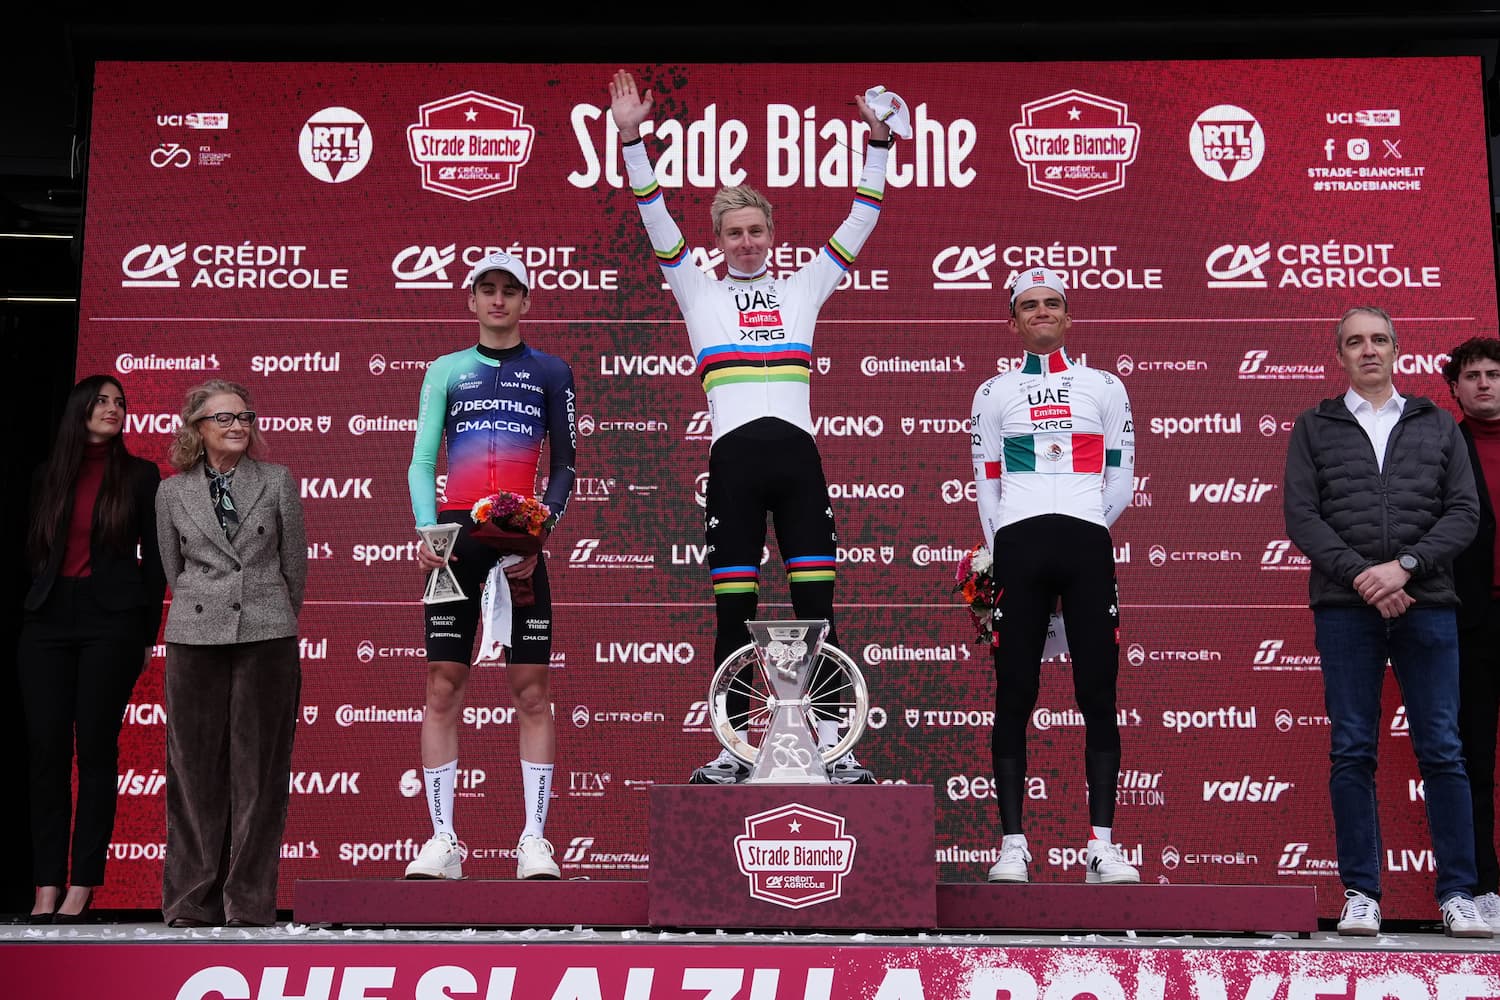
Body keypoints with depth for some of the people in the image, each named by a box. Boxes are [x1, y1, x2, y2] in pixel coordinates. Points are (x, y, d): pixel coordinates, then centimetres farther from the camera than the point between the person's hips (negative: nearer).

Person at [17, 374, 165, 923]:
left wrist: (148, 634, -2)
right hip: (48, 620, 3)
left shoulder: (140, 475, 5)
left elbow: (153, 558, 3)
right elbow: (35, 548, 16)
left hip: (112, 621, -3)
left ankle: (82, 884, 2)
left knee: (96, 750, -2)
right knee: (46, 750, 1)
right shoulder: (50, 474, 13)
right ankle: (47, 884, 5)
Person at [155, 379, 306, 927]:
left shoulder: (278, 482, 5)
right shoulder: (172, 493, 8)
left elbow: (295, 563, 9)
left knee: (257, 767, 1)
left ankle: (249, 903, 8)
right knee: (196, 767, 4)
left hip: (267, 638, -1)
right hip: (195, 639, 1)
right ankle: (192, 902, 14)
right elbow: (175, 570, 14)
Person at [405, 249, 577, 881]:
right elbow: (422, 461, 8)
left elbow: (565, 468, 8)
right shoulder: (446, 371, 14)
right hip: (457, 536, 1)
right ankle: (442, 842, 5)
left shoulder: (551, 373, 12)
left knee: (532, 691, -3)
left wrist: (540, 532, -8)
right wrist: (426, 531, -9)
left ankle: (535, 841, 1)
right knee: (443, 688, 0)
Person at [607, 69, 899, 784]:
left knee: (816, 603, -1)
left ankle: (833, 747, 2)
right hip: (734, 457, -1)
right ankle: (733, 750, 7)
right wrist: (632, 140, 0)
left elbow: (860, 223, 18)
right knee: (733, 612, 1)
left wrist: (878, 142, 12)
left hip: (798, 457, 1)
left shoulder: (803, 288, 18)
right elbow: (656, 222, 7)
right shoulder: (698, 291, 15)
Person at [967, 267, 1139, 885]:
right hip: (1018, 545, 0)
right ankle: (1013, 844, 3)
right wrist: (1004, 552, 6)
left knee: (1099, 696, -3)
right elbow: (987, 485, 12)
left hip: (1087, 544, 0)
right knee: (1015, 697, -1)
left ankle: (1102, 846, 1)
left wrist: (1082, 534, 9)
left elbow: (1121, 480, 14)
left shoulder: (1105, 388, 15)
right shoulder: (993, 394, 15)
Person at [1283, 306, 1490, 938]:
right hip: (1344, 608, -1)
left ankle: (1458, 894, 7)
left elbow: (1465, 512, 5)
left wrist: (1404, 565, -10)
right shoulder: (1314, 428, 11)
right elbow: (1301, 517, 1)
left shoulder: (1437, 425, 14)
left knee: (1442, 751, 0)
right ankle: (1361, 894, 6)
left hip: (1426, 606, 1)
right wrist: (1362, 576, -11)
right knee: (1352, 753, 0)